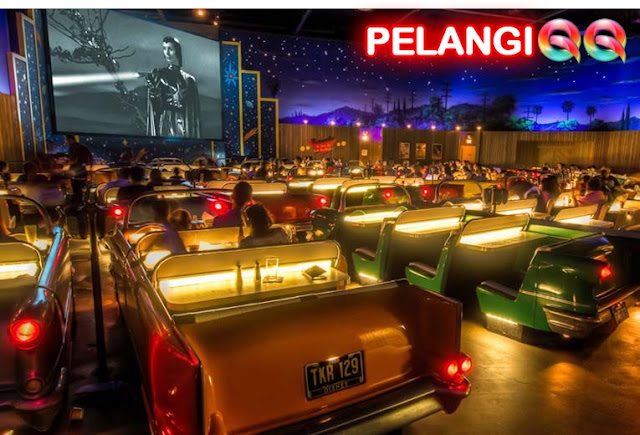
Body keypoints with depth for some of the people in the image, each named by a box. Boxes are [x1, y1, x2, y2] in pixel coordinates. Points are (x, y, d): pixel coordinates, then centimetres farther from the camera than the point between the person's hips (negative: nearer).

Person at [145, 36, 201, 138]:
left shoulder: (189, 80, 12)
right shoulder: (157, 75, 12)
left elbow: (193, 114, 9)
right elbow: (155, 108, 3)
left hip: (184, 128, 1)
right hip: (164, 126, -1)